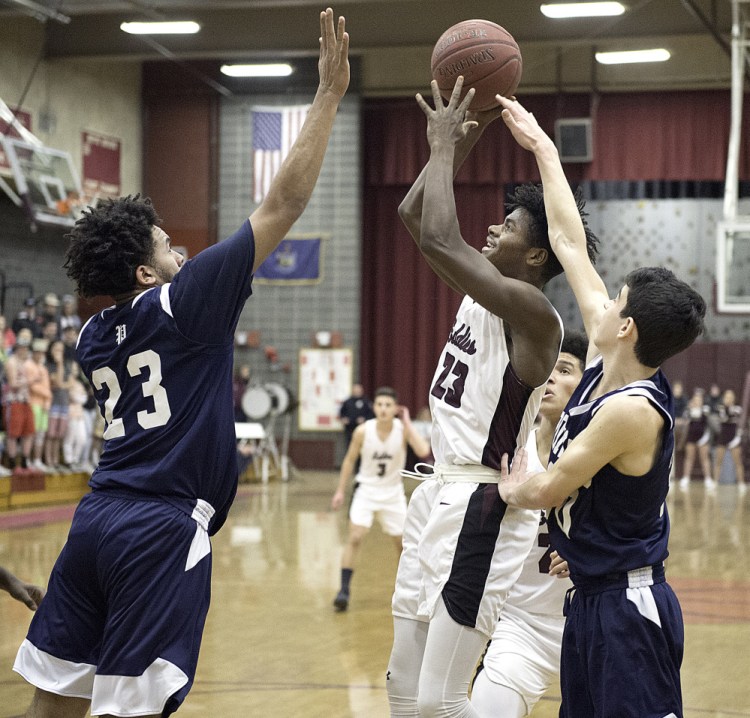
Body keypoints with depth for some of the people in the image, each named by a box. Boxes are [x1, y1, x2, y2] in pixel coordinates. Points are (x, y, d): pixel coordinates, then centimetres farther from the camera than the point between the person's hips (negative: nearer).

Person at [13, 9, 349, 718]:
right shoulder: (181, 304, -8)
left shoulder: (93, 337, 12)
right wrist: (328, 95, -4)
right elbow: (282, 205, -8)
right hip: (162, 527, -8)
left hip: (98, 518, 8)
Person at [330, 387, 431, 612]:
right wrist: (340, 490, -1)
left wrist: (407, 423, -31)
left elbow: (423, 452, -34)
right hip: (366, 489, -1)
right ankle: (344, 589, -12)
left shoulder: (403, 429, -17)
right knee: (355, 537, -17)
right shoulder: (363, 431, -17)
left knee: (403, 542, 11)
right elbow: (350, 460, -1)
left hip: (393, 492, 1)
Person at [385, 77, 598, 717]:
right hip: (439, 495, 10)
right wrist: (456, 146, 5)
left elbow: (439, 240, -27)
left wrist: (445, 148, -17)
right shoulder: (484, 290, 10)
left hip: (480, 509, -10)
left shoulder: (532, 310, -16)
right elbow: (413, 216, 15)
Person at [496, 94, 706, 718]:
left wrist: (513, 488, 8)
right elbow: (571, 245, 7)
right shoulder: (609, 364, 2)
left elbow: (546, 491, -15)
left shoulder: (631, 410, -23)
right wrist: (541, 147, 13)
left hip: (628, 608, -10)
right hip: (591, 597, 10)